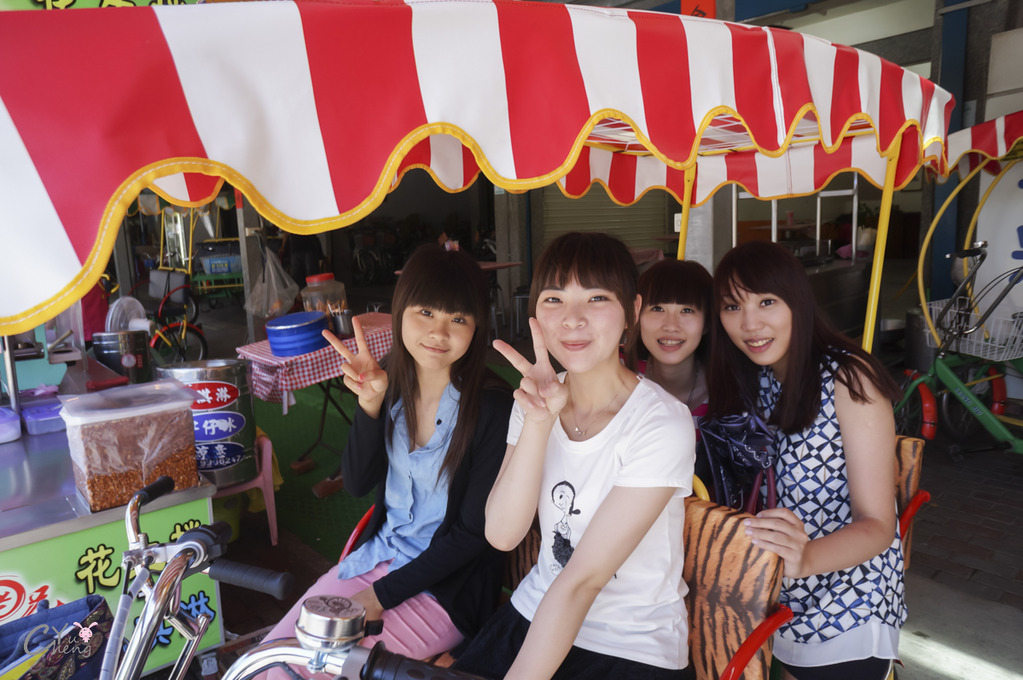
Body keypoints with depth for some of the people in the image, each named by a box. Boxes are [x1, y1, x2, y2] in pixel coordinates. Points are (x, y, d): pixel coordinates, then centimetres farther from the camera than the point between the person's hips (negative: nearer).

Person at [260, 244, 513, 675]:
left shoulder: (491, 407, -20)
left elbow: (474, 531, -15)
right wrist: (369, 405, -21)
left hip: (445, 585, -5)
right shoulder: (391, 379, -4)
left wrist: (382, 595, -14)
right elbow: (357, 485, -4)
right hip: (377, 554, 5)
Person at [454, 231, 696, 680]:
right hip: (535, 616, 4)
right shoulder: (539, 399, -1)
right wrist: (537, 422, -21)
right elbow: (502, 535, -10)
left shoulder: (662, 425, -19)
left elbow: (582, 579, -20)